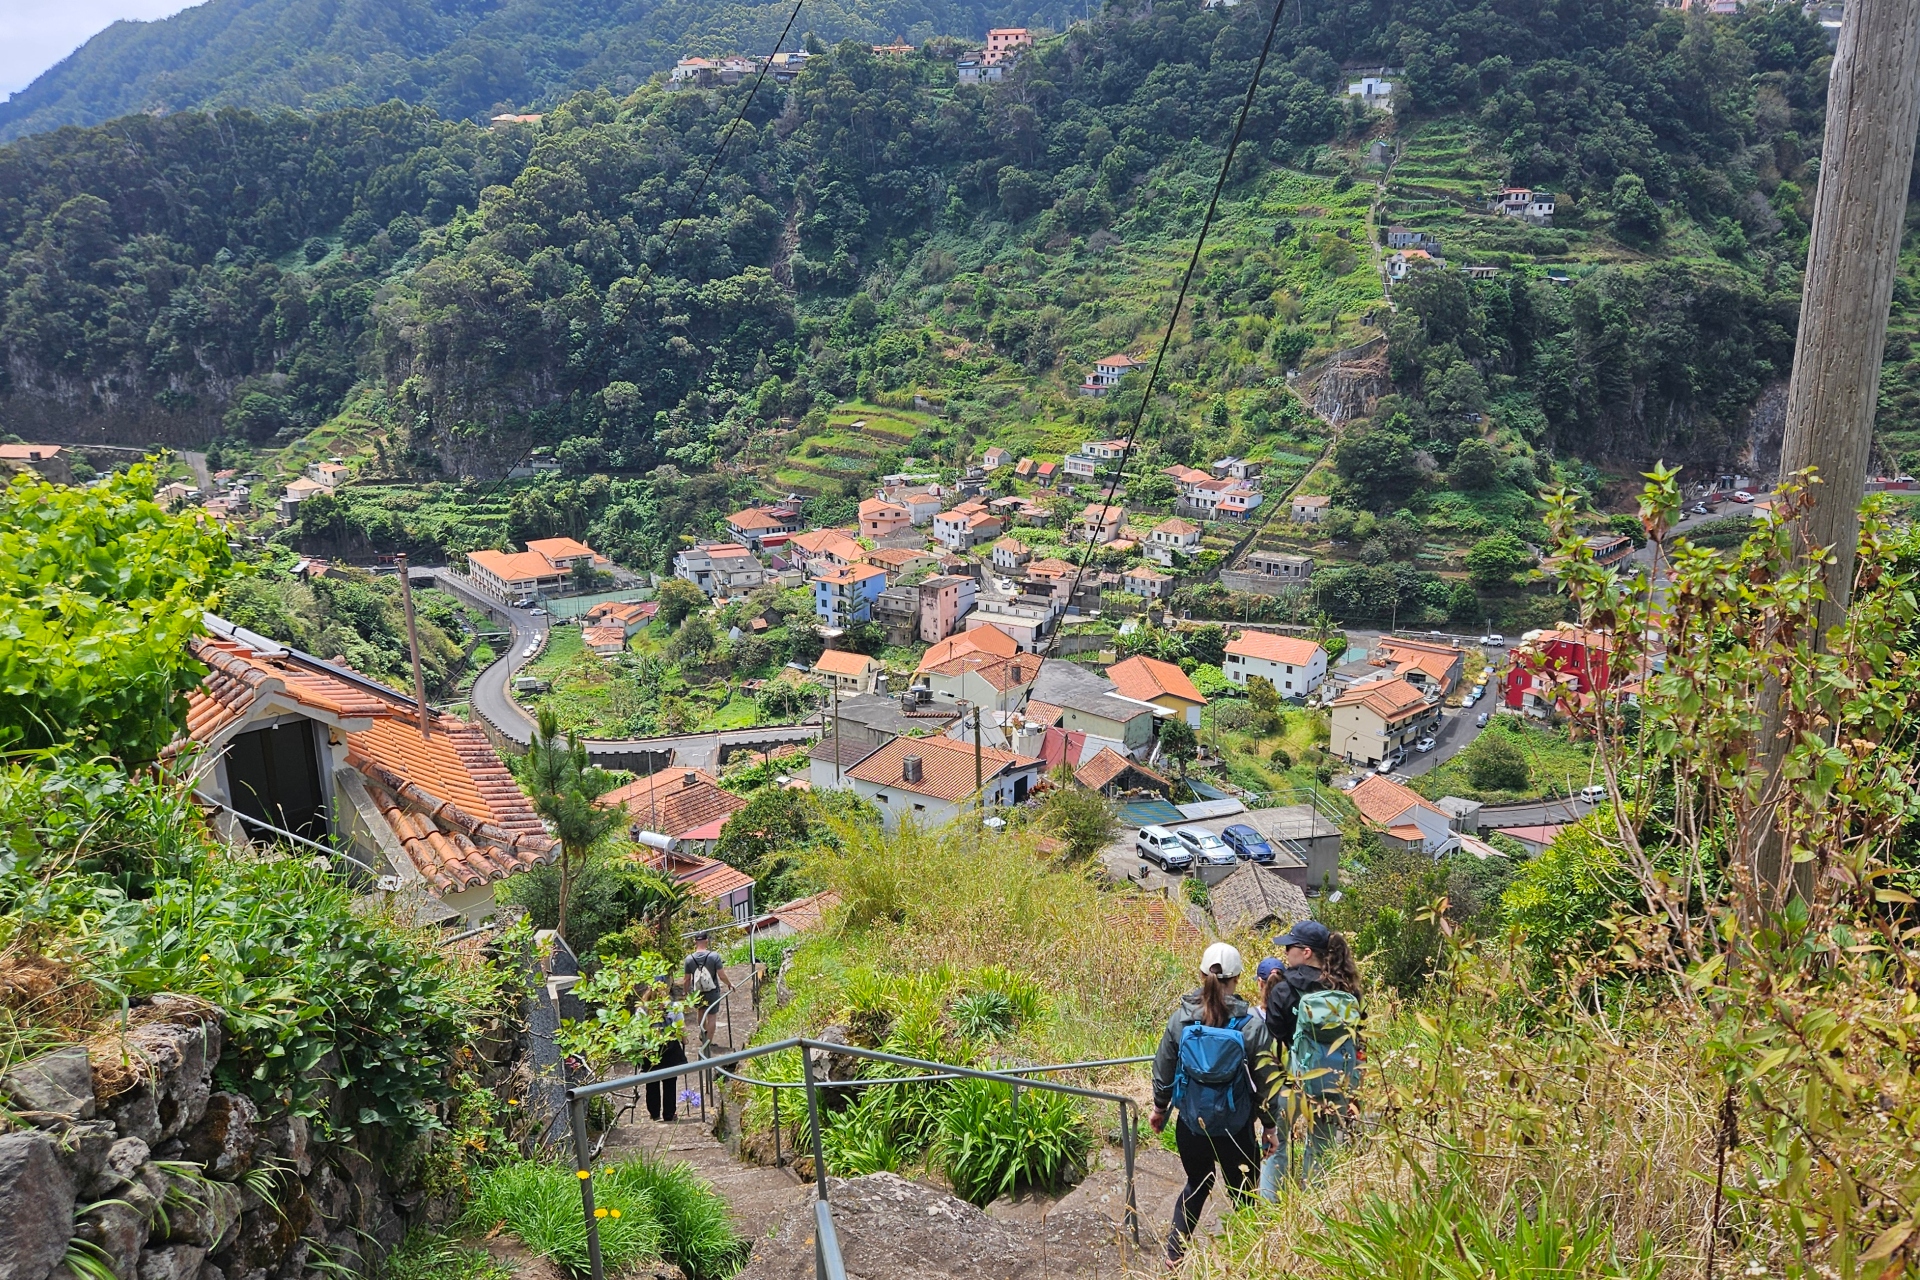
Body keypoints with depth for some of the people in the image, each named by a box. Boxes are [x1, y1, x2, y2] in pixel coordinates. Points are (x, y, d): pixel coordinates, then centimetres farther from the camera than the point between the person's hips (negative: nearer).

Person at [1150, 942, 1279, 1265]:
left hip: (1191, 1125, 3)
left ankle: (1174, 1252, 27)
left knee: (1196, 1185, 25)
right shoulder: (1252, 1025, -14)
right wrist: (1269, 1126, 8)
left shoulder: (1181, 1019, -8)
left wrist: (1160, 1108, 19)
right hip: (1235, 1129, -3)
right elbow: (1266, 1081, -6)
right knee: (1242, 1195, 16)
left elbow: (1163, 1069, 2)